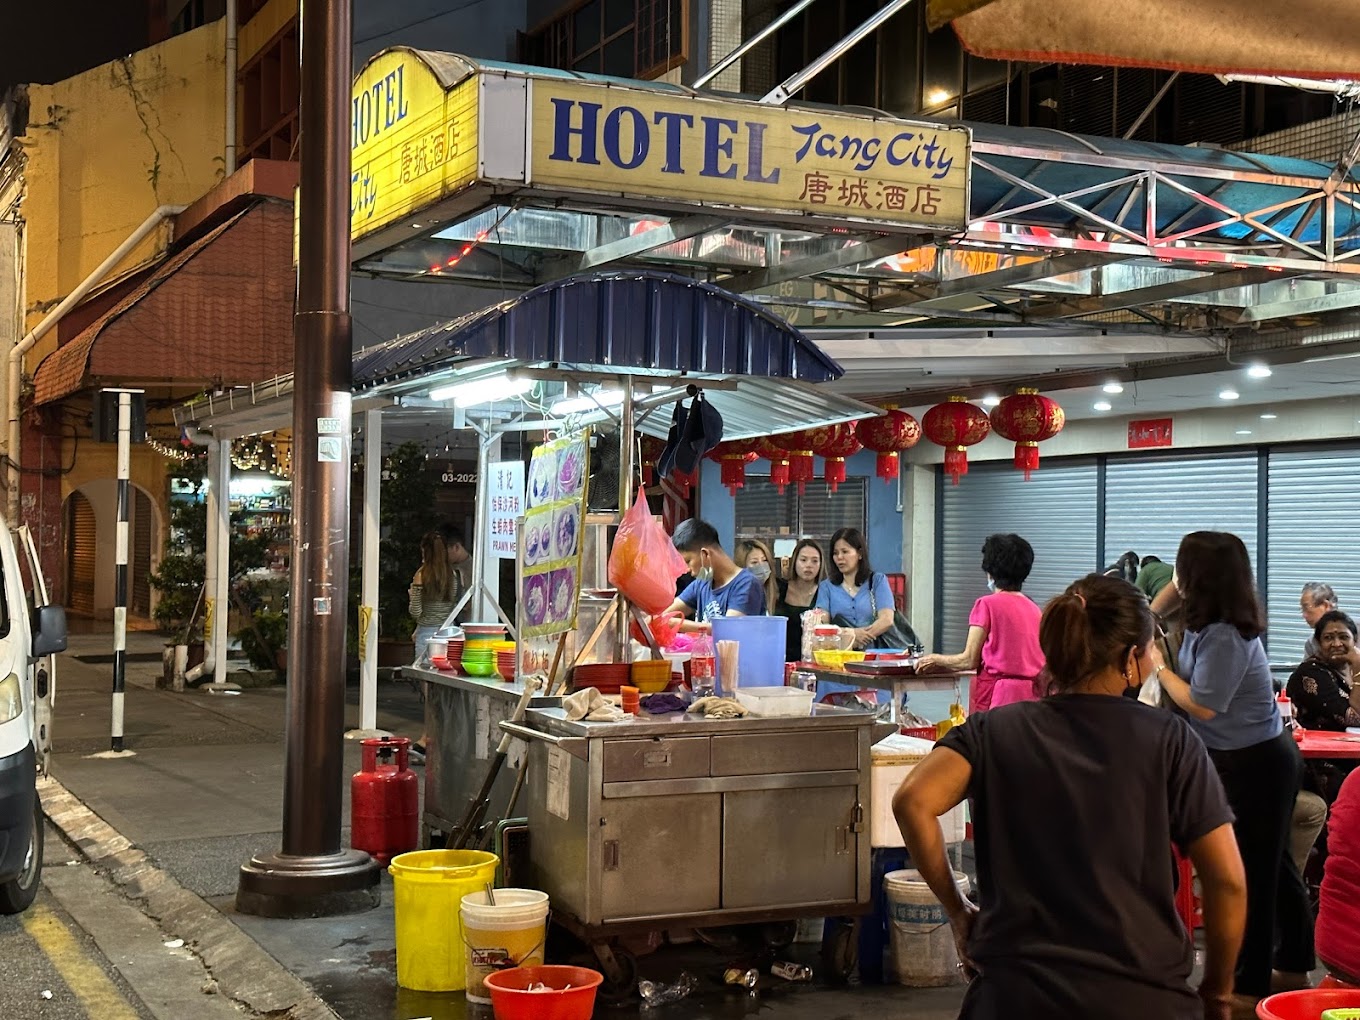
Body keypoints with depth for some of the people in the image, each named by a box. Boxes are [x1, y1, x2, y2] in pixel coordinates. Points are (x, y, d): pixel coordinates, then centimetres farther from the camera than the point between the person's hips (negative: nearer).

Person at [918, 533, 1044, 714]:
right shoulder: (1033, 607, 9)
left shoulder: (987, 604, -6)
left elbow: (969, 660, -4)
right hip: (1032, 692, 5)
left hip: (998, 693, -5)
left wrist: (935, 660, 13)